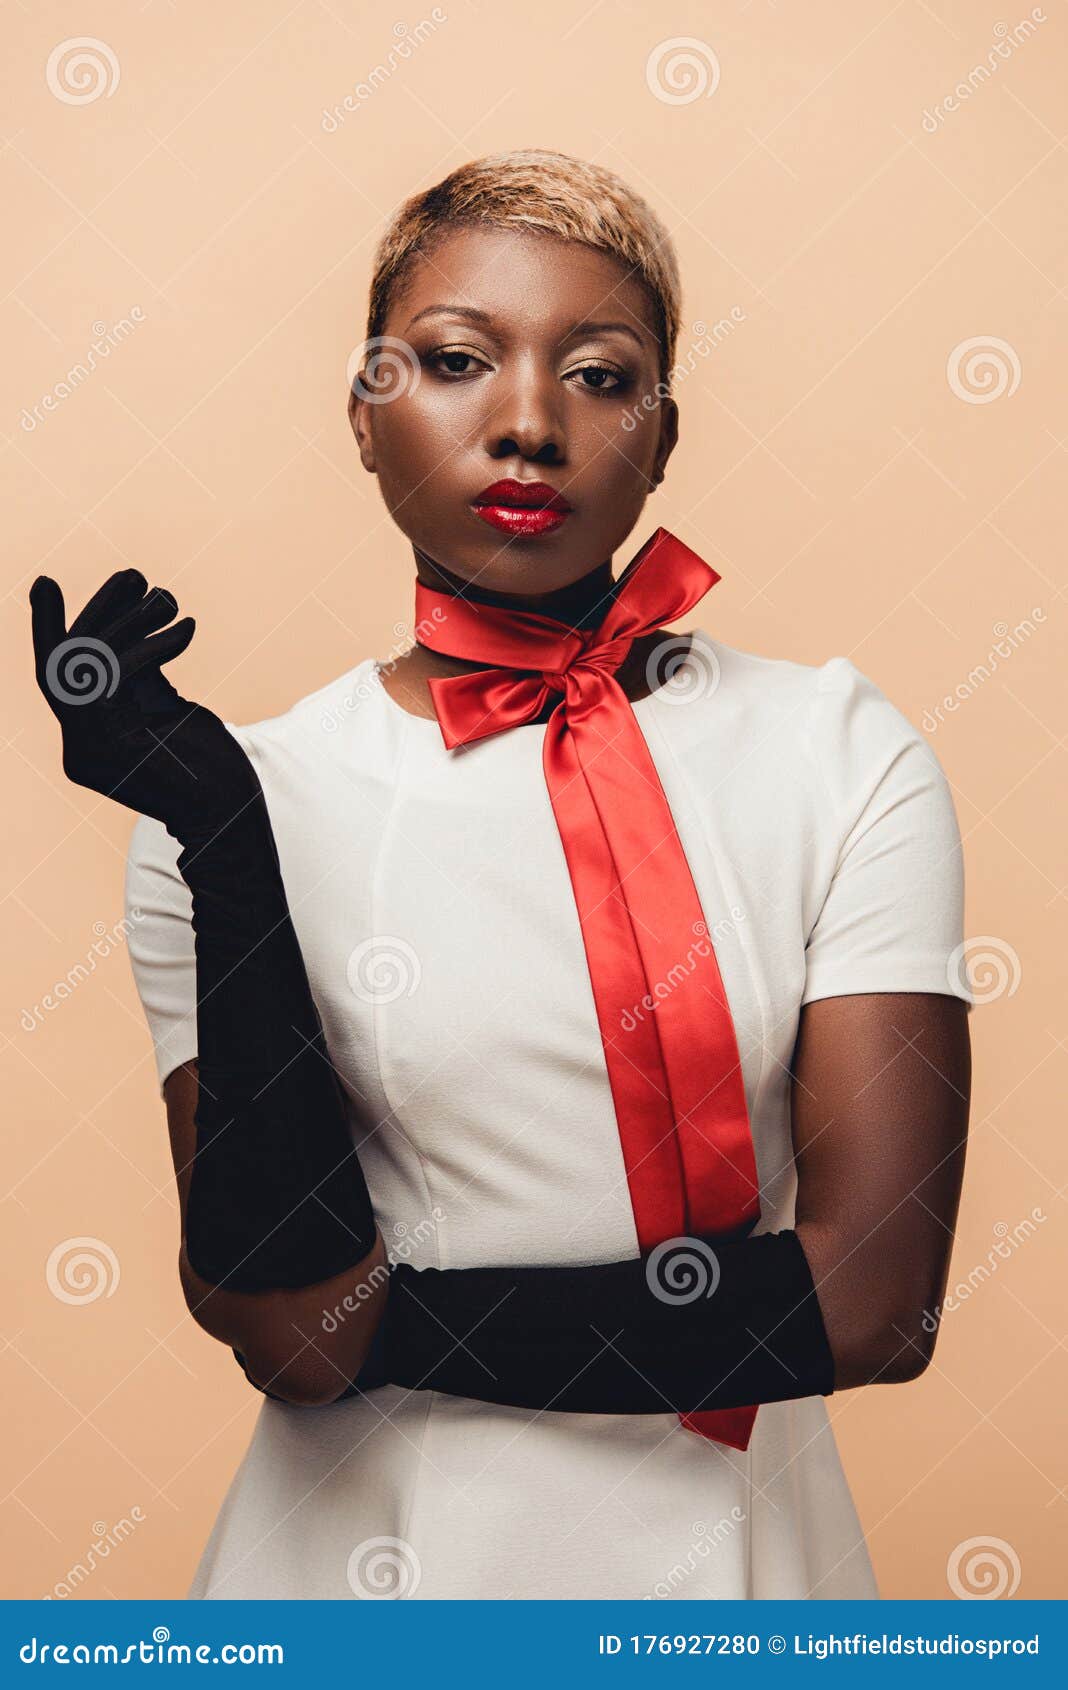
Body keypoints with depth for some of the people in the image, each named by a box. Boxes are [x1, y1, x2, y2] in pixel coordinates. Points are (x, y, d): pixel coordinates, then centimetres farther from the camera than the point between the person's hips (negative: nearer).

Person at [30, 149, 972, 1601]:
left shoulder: (839, 752, -11)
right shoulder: (235, 795, -11)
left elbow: (875, 1298, -16)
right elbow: (288, 1333, -18)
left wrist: (390, 1324, -14)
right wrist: (223, 835, -24)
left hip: (734, 1539, 1)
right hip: (370, 1547, 0)